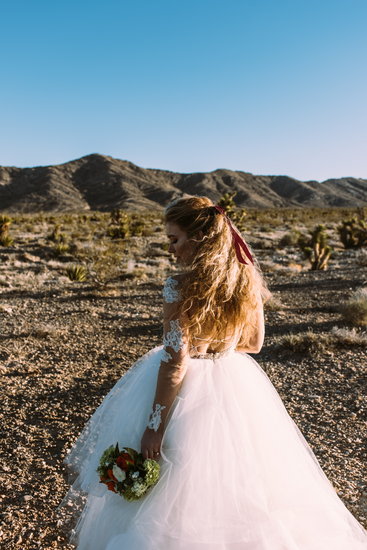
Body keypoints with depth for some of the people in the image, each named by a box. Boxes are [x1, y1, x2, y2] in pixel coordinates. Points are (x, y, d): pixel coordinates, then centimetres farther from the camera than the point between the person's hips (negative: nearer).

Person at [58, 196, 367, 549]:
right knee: (234, 477, 25)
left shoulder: (180, 288, -21)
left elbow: (175, 362, -23)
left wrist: (154, 426, -17)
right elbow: (254, 343, 7)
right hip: (237, 385, 6)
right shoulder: (248, 280, -4)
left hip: (188, 389, -6)